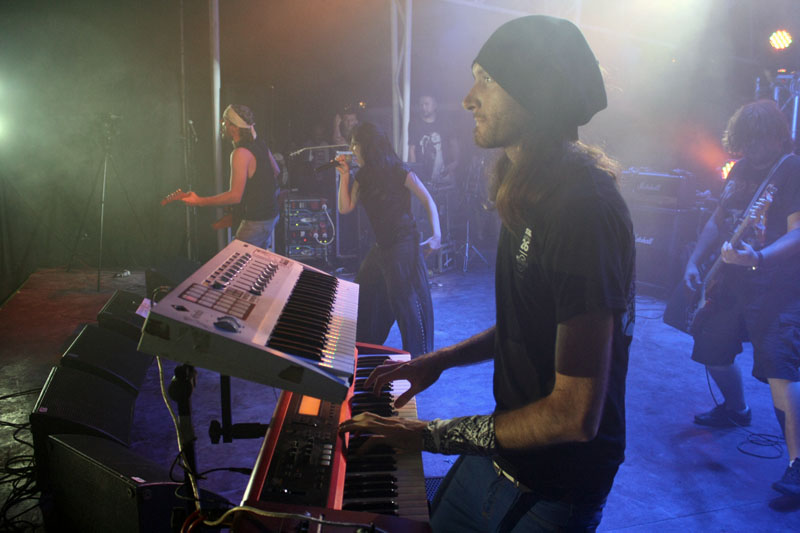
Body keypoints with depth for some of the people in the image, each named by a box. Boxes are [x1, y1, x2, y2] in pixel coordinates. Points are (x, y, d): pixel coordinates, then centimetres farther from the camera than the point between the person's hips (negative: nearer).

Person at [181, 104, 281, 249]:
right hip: (270, 215, 10)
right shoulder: (260, 144, 4)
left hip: (255, 223, -10)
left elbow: (235, 196, -27)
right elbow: (276, 171, 20)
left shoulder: (241, 153, -24)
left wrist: (199, 201, -23)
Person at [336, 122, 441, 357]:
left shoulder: (398, 172, -12)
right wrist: (344, 175, 1)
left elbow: (428, 201, -10)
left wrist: (436, 236, -21)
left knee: (406, 302, -5)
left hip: (403, 245, -8)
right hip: (380, 247, 8)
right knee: (362, 295, 14)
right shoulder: (363, 177, 10)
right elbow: (345, 208, 6)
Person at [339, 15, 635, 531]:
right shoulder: (532, 194, 5)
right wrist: (441, 359, 10)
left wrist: (432, 435, -20)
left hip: (552, 492, -8)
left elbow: (576, 414, -28)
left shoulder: (586, 209, -28)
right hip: (498, 453, 8)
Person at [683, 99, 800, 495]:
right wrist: (694, 262, 12)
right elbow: (718, 221, 20)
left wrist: (761, 257, -38)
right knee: (711, 351, 18)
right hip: (732, 283, 8)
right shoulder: (741, 170, 12)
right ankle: (735, 410, 44)